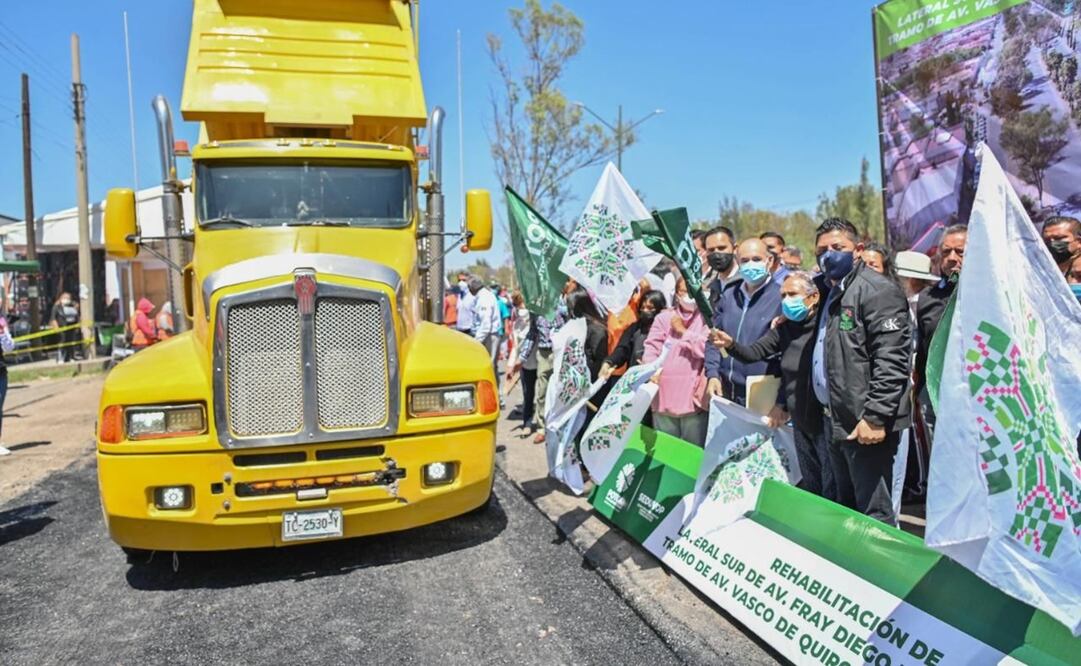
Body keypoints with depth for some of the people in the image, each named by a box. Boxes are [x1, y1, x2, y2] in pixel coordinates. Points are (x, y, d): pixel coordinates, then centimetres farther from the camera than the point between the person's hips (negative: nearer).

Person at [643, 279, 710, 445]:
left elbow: (707, 349, -10)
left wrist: (683, 331, -1)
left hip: (694, 397, -3)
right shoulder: (664, 317, 12)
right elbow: (651, 347, 4)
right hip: (664, 396, 3)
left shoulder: (706, 318, 4)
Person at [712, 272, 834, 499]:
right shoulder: (784, 328, 7)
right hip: (800, 423, 7)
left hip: (826, 421, -7)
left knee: (833, 494, 3)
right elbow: (753, 352, 3)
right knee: (811, 491, 19)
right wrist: (731, 344, -16)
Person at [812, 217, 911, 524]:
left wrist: (875, 417, -22)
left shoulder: (877, 289, -11)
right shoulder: (833, 293, 19)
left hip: (866, 425, -10)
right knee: (847, 509, 19)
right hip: (838, 423, 10)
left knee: (874, 514, -2)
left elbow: (892, 359, -19)